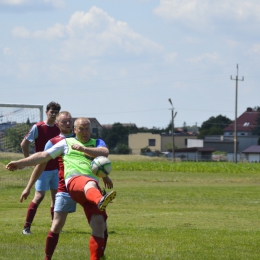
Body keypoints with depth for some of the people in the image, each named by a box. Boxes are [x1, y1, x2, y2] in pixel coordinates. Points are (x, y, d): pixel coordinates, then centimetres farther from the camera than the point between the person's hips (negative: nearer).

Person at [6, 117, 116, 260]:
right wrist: (20, 163, 17)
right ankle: (100, 201, -77)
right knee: (90, 184, -43)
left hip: (93, 185, 3)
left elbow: (104, 153, 7)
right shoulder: (66, 143, 26)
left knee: (99, 226, -11)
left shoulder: (97, 143, 29)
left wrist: (83, 149, -1)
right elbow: (44, 156, 23)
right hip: (74, 180, -3)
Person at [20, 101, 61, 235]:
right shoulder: (38, 127, -10)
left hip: (56, 168, 6)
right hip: (43, 168, -6)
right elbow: (24, 144, -8)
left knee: (56, 196, 7)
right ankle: (26, 227, -8)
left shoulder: (58, 129, 7)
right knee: (39, 196, -12)